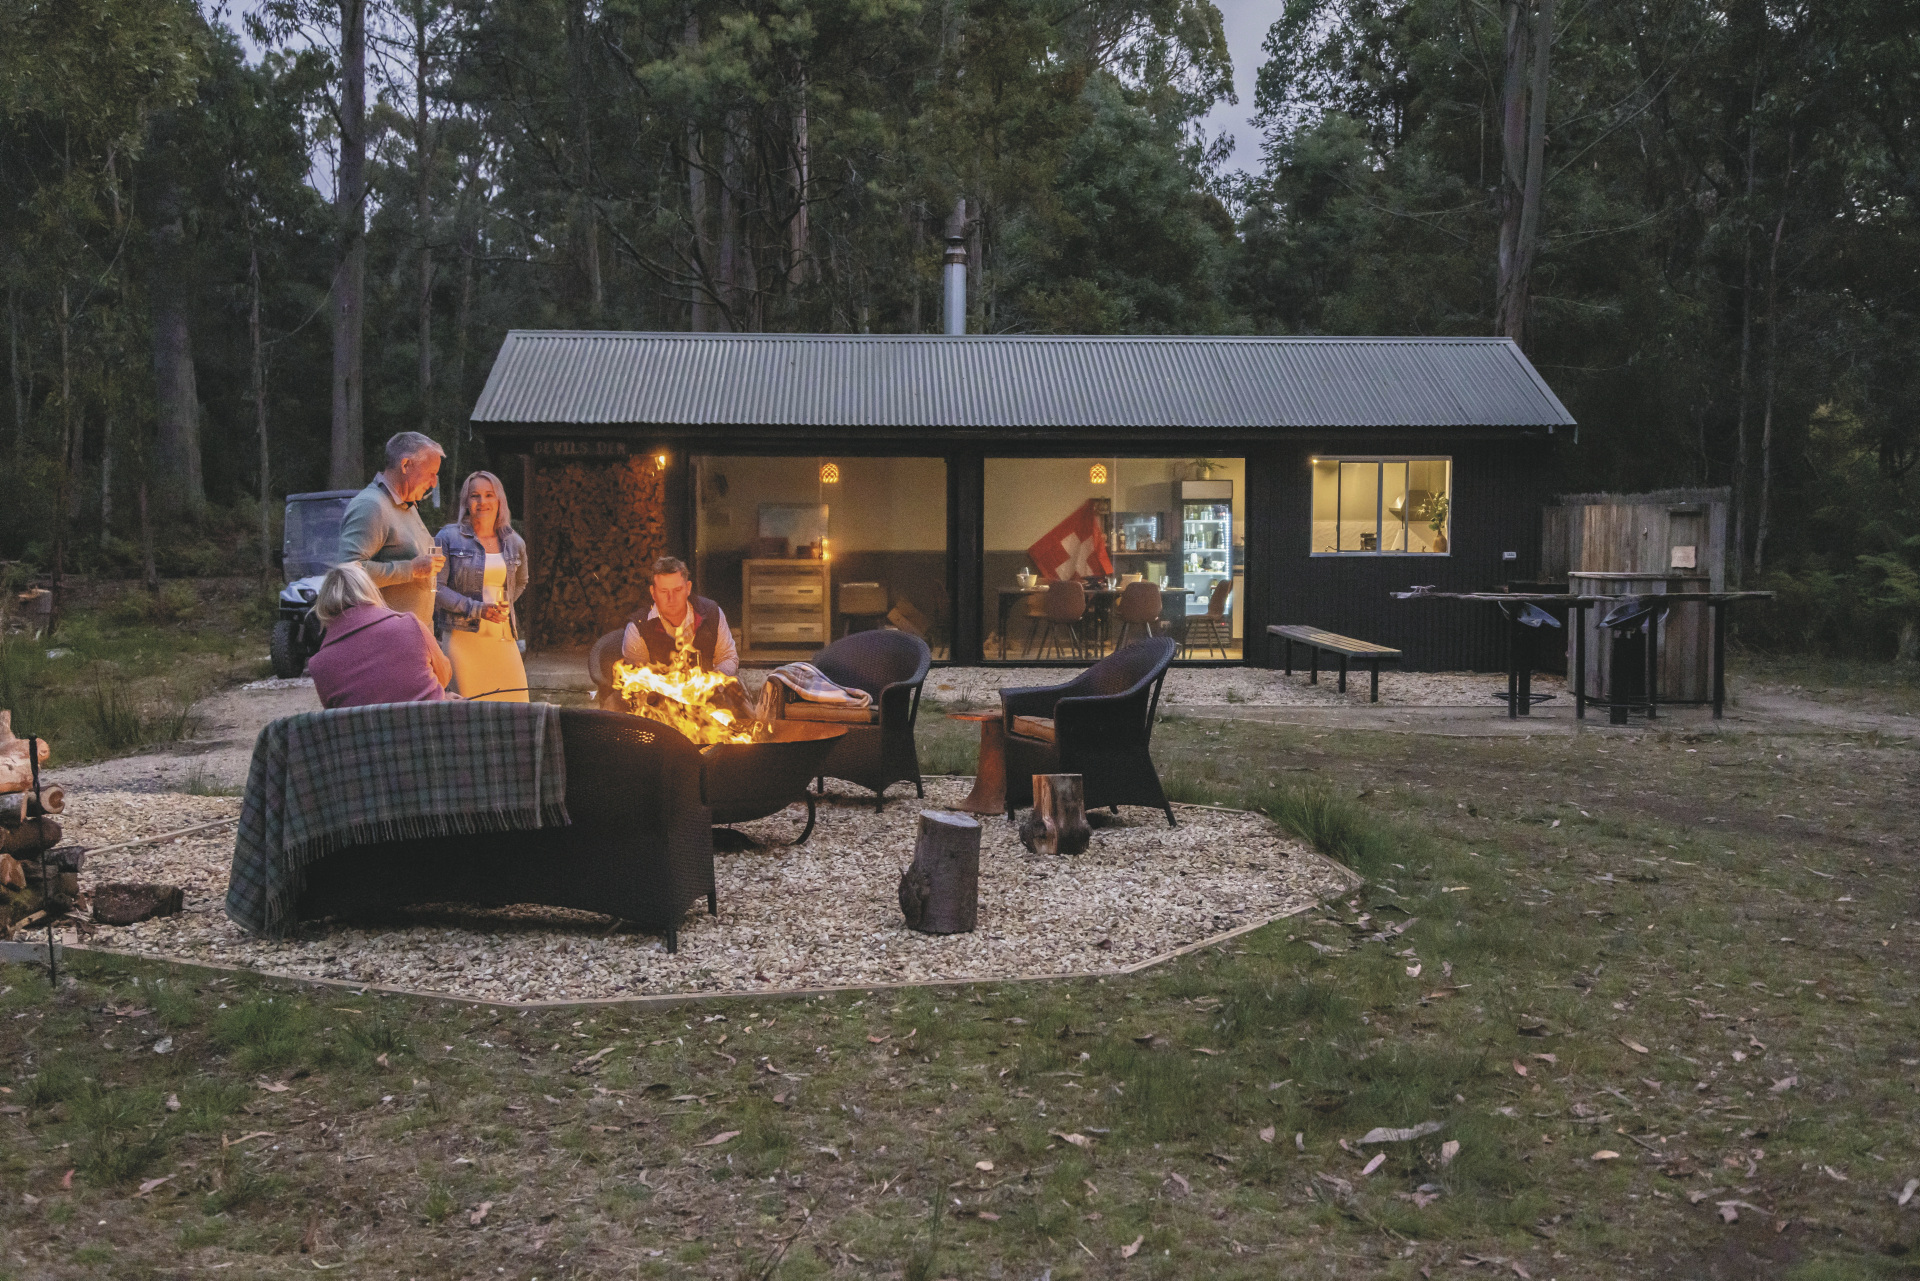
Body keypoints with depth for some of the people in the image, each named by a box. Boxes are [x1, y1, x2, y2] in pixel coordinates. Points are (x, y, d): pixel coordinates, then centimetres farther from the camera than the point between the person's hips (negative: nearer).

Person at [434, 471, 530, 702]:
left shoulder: (514, 543, 14)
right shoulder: (448, 538, 3)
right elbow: (436, 587, -4)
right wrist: (476, 609, -13)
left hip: (503, 637, 4)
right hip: (462, 636, -4)